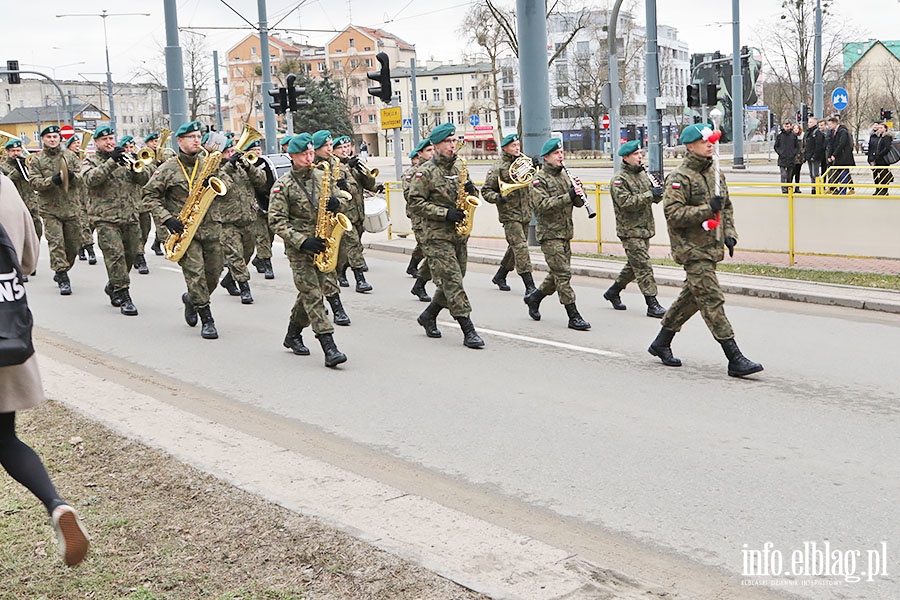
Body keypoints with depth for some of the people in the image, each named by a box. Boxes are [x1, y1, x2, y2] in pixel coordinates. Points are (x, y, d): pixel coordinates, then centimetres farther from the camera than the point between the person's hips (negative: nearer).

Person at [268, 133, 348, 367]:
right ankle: (329, 346, -16)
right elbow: (277, 222, -11)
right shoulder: (282, 185, -6)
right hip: (298, 249, -5)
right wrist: (303, 242, -22)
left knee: (310, 293, 13)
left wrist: (335, 204, -7)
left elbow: (336, 202, 20)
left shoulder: (322, 177, 9)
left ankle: (293, 335, 32)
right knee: (312, 295, -10)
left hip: (320, 245, 5)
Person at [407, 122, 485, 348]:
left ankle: (428, 316, 31)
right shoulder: (425, 172, -7)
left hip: (460, 234, 7)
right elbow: (415, 204, -12)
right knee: (452, 281, -10)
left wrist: (471, 190, -3)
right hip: (436, 236, -7)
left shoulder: (460, 166, 12)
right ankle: (468, 331, -10)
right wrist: (445, 213, -19)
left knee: (452, 281, 12)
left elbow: (471, 198, 22)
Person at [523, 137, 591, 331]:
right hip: (549, 233, -8)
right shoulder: (540, 179, -8)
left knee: (558, 273, 13)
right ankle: (573, 316, -8)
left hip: (565, 233, 8)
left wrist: (578, 191, -8)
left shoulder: (564, 176, 14)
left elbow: (578, 203, 13)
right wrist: (568, 195, -24)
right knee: (563, 273, -10)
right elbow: (542, 205, -21)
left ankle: (534, 298, 34)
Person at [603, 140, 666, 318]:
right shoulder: (619, 179, -11)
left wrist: (658, 192, -8)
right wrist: (649, 195, -26)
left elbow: (655, 198, 16)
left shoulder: (643, 174, 13)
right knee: (643, 267, -9)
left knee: (634, 265, 16)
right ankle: (652, 305, -7)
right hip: (630, 230, -8)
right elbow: (625, 202, -23)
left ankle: (613, 292, 31)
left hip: (645, 228, 8)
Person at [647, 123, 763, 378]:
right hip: (692, 249, -9)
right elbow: (673, 214, -20)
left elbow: (727, 206, 25)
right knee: (712, 301, -10)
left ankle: (661, 343, 32)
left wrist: (729, 232, 12)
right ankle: (735, 359, -10)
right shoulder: (679, 177, -12)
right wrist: (707, 209, -25)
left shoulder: (715, 172, 14)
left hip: (711, 247, 9)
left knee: (691, 297, 16)